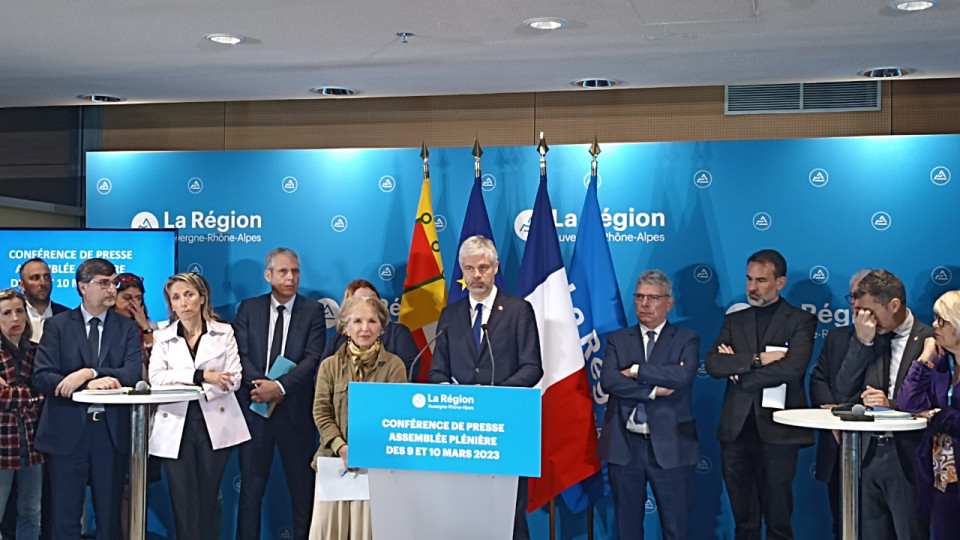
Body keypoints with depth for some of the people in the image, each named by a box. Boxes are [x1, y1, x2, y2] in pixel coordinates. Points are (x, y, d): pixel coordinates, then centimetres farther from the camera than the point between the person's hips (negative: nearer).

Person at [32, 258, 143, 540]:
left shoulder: (128, 328, 7)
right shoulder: (57, 326, 3)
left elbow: (134, 373, -9)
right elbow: (42, 378, -8)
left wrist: (88, 373, -22)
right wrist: (91, 385, -20)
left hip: (111, 430, 1)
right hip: (67, 431, -1)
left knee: (109, 515, 9)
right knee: (65, 516, 5)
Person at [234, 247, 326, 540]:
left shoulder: (313, 311, 2)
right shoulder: (249, 308, 7)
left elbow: (312, 358, -8)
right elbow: (240, 354, -2)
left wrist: (280, 386, -20)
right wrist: (262, 385, -16)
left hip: (295, 409, -1)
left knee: (302, 484, 5)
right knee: (251, 483, 6)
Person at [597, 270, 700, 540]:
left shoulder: (687, 339, 4)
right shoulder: (617, 340, 9)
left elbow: (684, 375, -17)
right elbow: (608, 381, -8)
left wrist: (636, 371, -12)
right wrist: (653, 390, -14)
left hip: (670, 446, -2)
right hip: (624, 445, 2)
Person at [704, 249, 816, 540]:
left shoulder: (801, 321, 2)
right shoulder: (734, 320, 15)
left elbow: (792, 367, -14)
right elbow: (712, 363, 1)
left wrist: (738, 369, -6)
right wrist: (756, 359, -13)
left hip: (778, 431, -4)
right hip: (736, 429, 4)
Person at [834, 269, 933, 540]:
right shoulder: (870, 339, 6)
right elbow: (845, 392, 0)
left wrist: (892, 405, -20)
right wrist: (862, 342, -8)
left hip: (907, 457, -5)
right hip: (870, 454, 5)